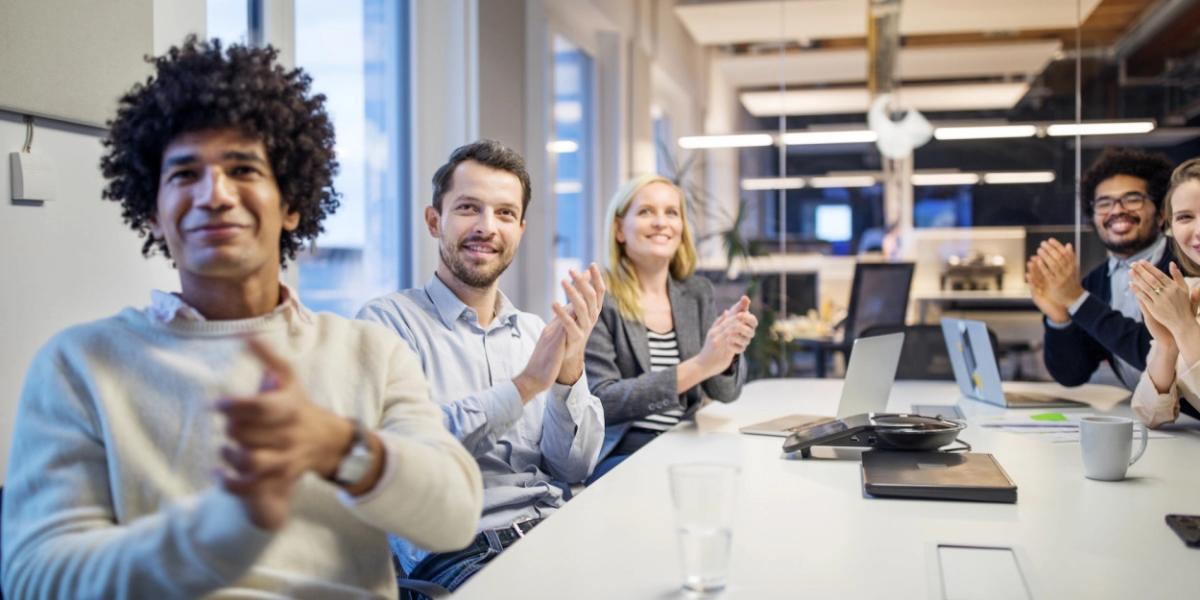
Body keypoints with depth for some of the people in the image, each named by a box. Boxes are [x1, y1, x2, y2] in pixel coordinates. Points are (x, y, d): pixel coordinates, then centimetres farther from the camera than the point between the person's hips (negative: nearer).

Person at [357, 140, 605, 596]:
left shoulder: (535, 331, 13)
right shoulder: (387, 321, -2)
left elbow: (573, 468, 6)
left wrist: (569, 373, -11)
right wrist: (523, 386, -20)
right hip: (455, 550, -5)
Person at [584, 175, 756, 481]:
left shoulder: (697, 292, 10)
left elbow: (725, 392, 6)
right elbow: (600, 401, -16)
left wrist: (727, 349, -18)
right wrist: (698, 366, -27)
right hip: (619, 457, -6)